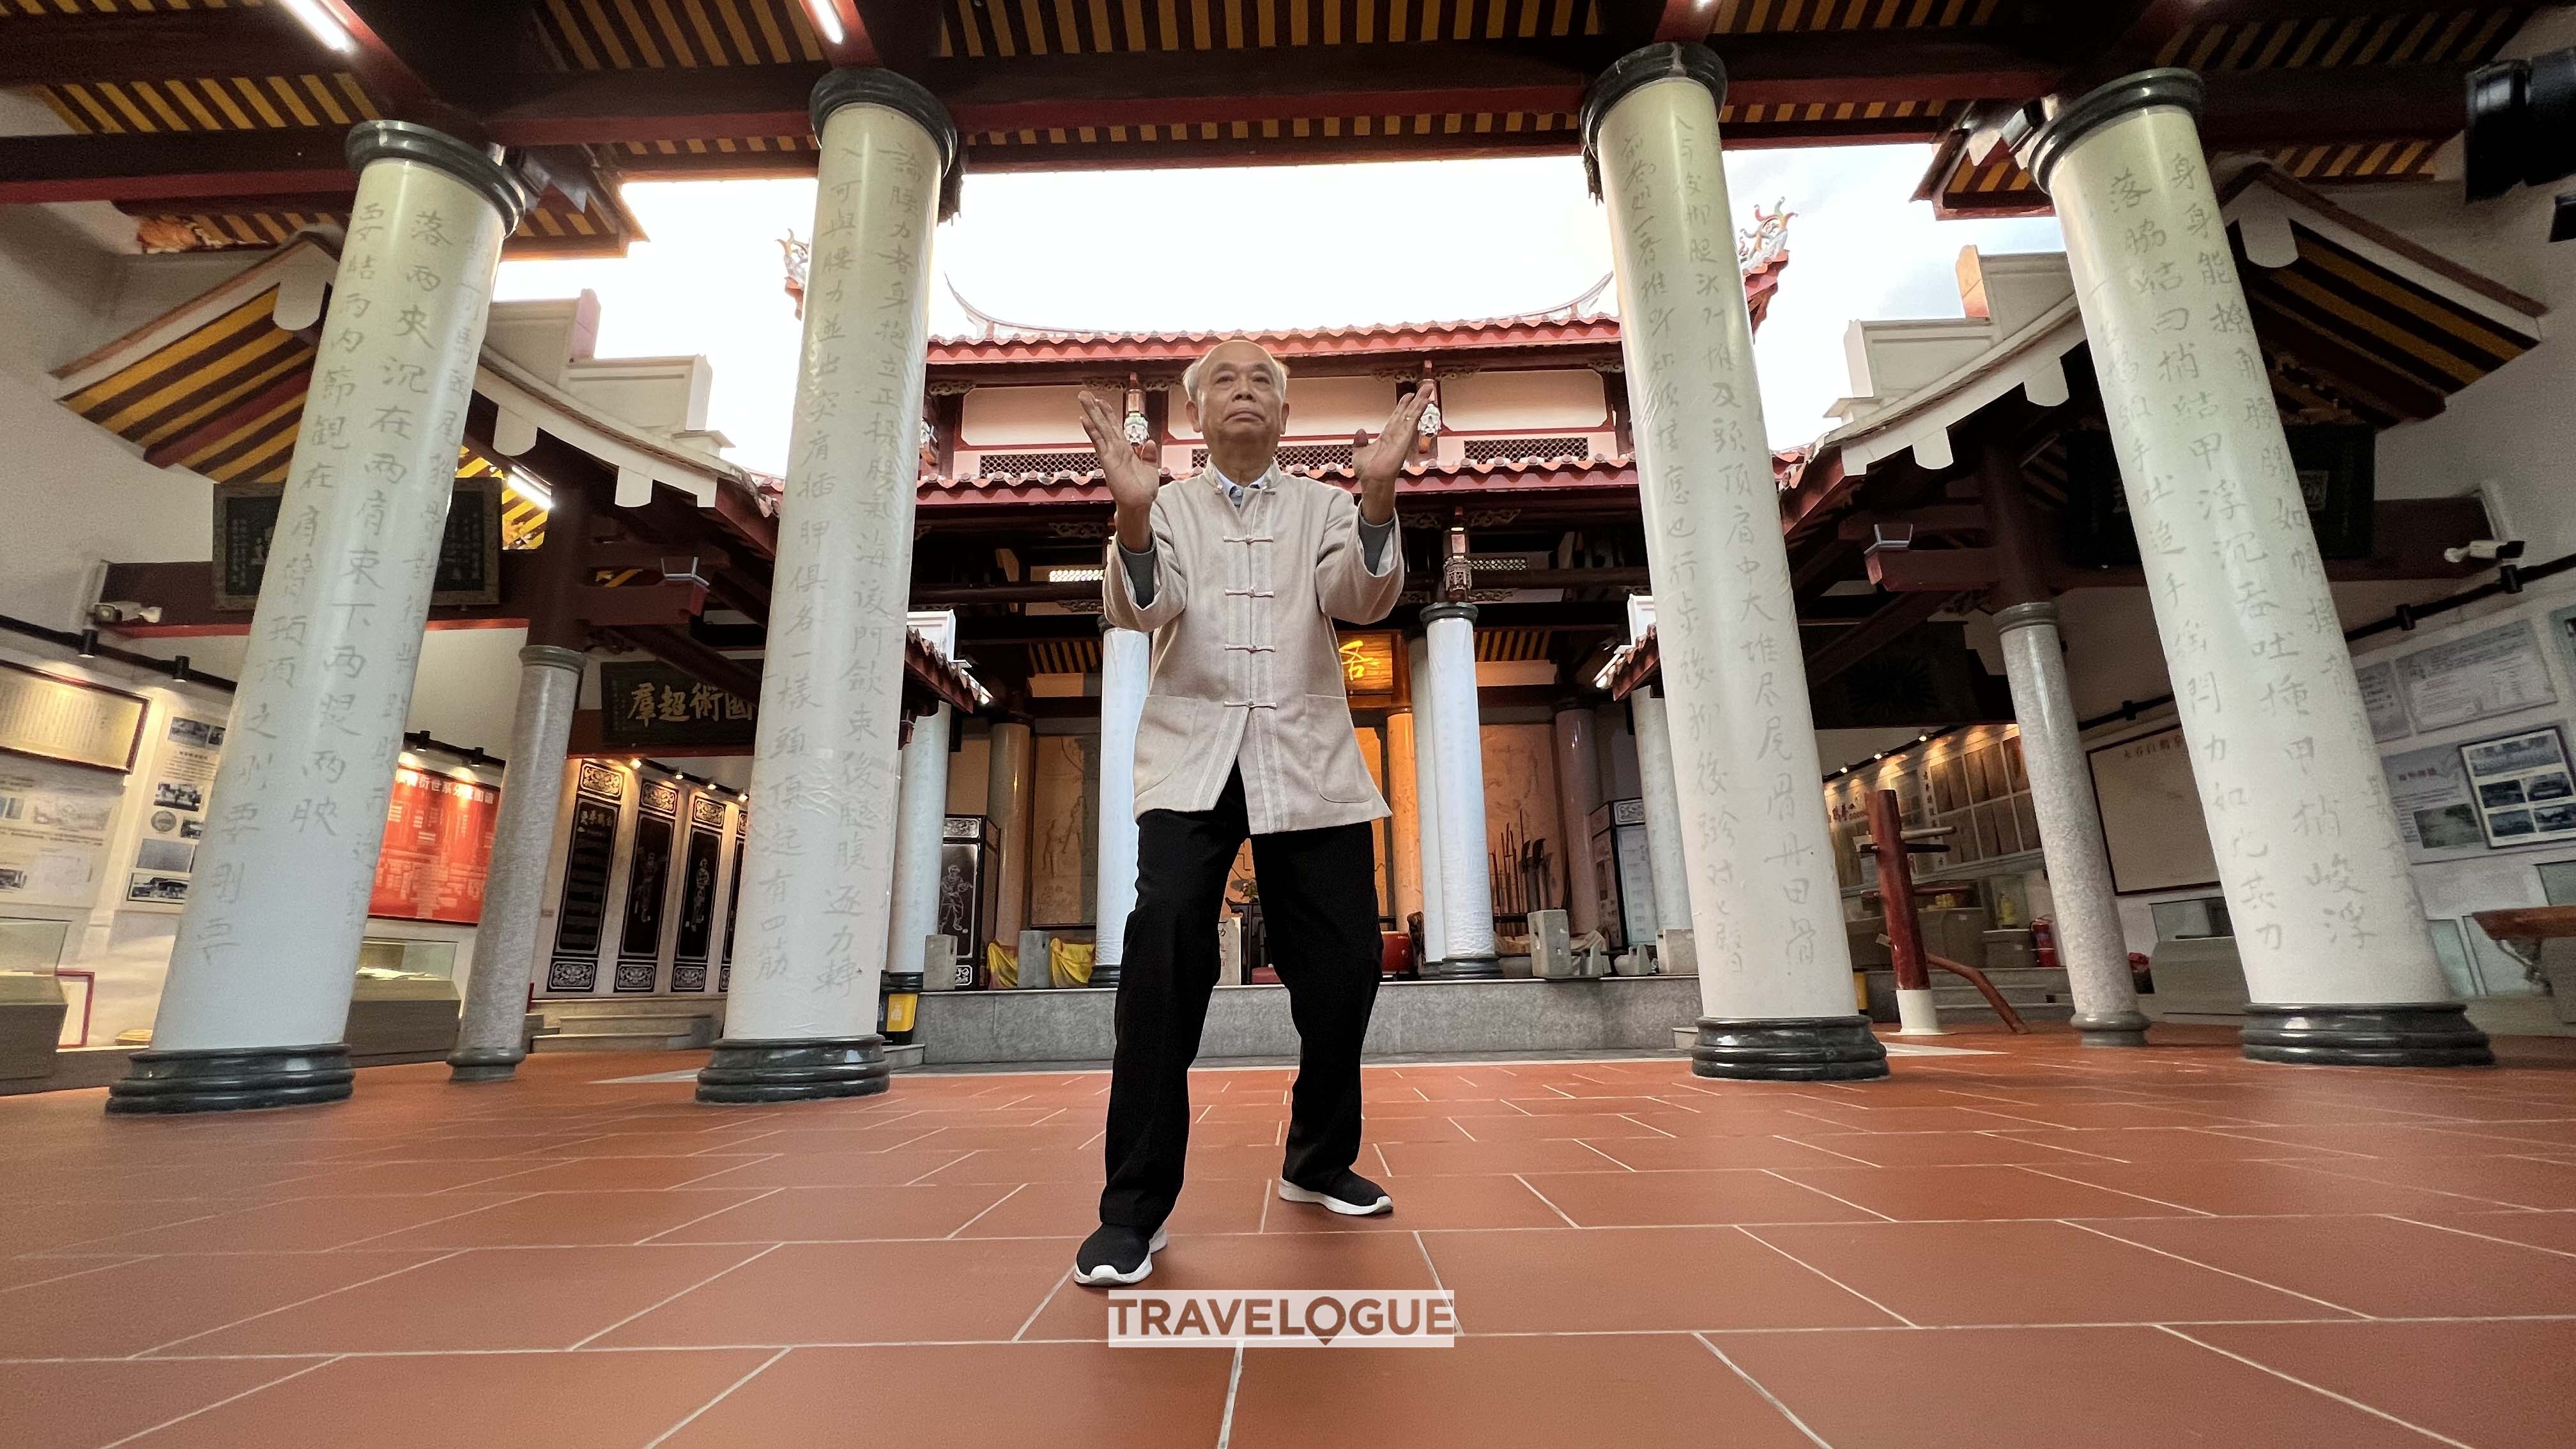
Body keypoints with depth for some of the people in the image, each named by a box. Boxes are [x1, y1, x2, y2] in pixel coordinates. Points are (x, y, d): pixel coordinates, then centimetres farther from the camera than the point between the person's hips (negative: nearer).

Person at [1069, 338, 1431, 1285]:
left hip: (1308, 762, 2)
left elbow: (1363, 598, -7)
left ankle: (1318, 1163, 26)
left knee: (1345, 967, 2)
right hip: (1192, 758, -1)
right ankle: (1133, 1209, -3)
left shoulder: (1323, 506, 12)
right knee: (1165, 957, -17)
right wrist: (1132, 514, -27)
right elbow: (1138, 609, -8)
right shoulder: (1169, 506, 10)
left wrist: (1378, 495, -25)